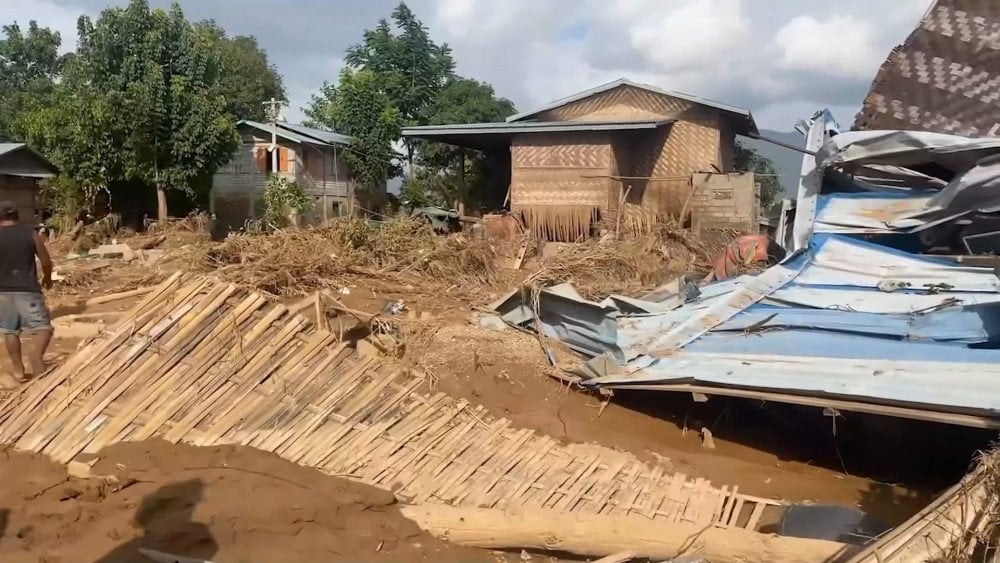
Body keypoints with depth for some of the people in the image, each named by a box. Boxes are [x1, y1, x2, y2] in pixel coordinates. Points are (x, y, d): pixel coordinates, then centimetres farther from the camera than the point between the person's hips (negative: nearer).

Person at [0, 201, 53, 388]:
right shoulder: (32, 234, -1)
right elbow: (46, 262, 4)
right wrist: (47, 278, 22)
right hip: (27, 289, -2)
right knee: (43, 328, 2)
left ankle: (18, 372, 20)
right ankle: (36, 352, -28)